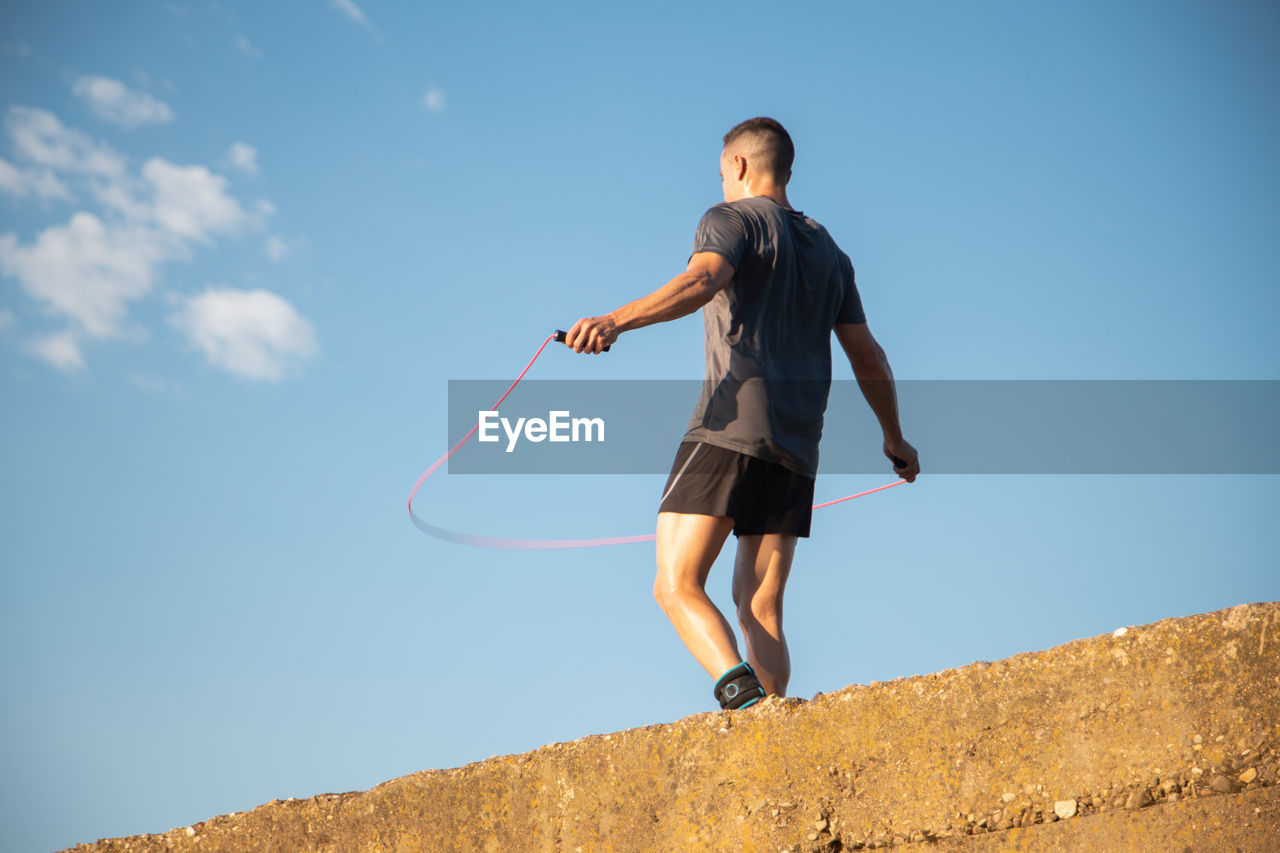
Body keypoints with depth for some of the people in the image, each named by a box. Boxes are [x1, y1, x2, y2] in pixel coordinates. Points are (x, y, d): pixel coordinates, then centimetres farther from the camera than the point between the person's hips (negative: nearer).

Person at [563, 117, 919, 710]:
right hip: (797, 447, 6)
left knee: (676, 584, -8)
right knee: (761, 611, 6)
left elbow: (701, 282, -17)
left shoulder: (731, 219, 6)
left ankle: (740, 687, -32)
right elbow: (869, 358, 25)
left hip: (730, 430, -6)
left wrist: (616, 320, -30)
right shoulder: (829, 251, 25)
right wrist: (894, 438, 38)